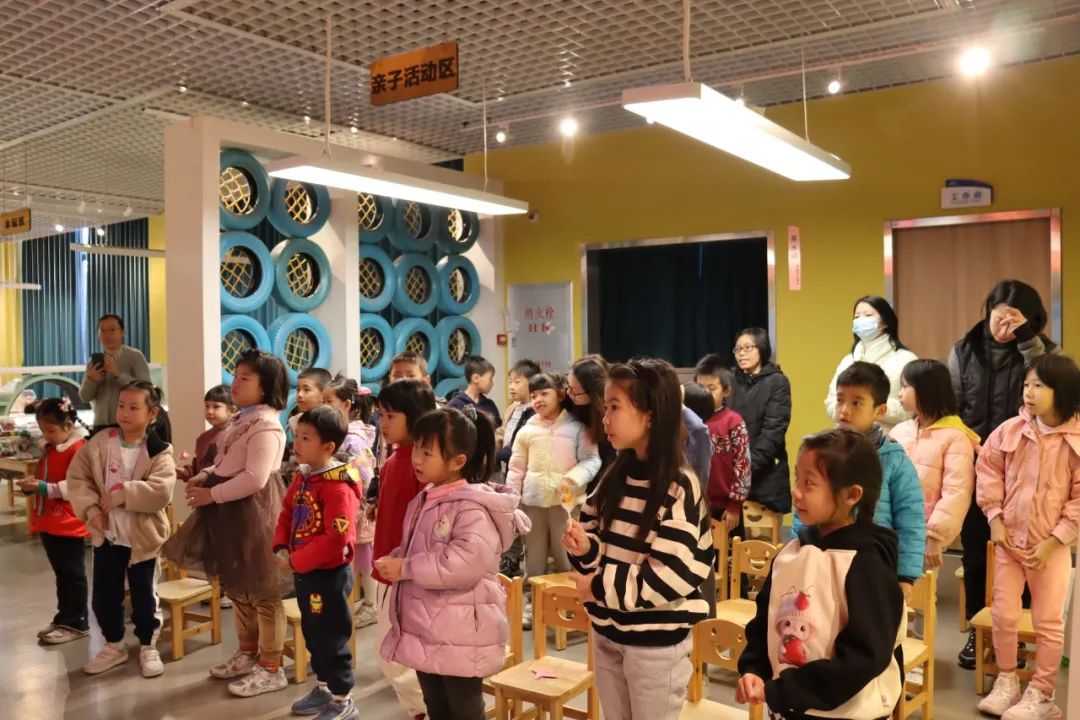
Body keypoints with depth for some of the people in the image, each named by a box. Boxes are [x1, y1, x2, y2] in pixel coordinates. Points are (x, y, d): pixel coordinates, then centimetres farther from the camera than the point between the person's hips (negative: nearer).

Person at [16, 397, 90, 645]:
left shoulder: (78, 449, -15)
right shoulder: (49, 449, 14)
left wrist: (44, 488, -24)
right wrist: (31, 486, 3)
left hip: (69, 525, -9)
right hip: (48, 523, 9)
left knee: (73, 574, 1)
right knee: (61, 574, 17)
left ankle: (76, 623, 8)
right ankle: (64, 618, 26)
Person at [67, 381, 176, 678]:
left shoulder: (159, 452, -13)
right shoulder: (100, 442, -2)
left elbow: (161, 491, -25)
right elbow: (77, 477, -2)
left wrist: (122, 495, -26)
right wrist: (91, 509, -14)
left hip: (142, 536, -3)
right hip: (106, 534, 4)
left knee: (144, 596, 9)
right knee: (103, 596, 14)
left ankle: (148, 646, 28)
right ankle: (114, 645, 34)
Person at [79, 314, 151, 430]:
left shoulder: (135, 356, -2)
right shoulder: (94, 361, 11)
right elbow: (85, 397, 9)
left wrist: (118, 374, -21)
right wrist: (91, 380, -11)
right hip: (101, 425, 4)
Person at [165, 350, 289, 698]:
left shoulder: (266, 425, -20)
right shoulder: (239, 420, 13)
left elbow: (254, 478, -26)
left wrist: (211, 494, -18)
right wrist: (205, 475, 2)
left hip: (254, 512, -11)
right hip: (231, 511, 11)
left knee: (262, 591, -1)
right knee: (237, 586, 21)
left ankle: (271, 669, 10)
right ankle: (248, 654, 37)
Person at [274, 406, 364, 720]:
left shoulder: (338, 486, -24)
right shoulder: (303, 477, 4)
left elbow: (336, 539, -29)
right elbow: (287, 513, 15)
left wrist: (297, 562, -21)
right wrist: (281, 549, -1)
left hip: (329, 574, -9)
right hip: (304, 572, 9)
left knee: (332, 638, 4)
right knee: (313, 634, 22)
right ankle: (324, 688, 40)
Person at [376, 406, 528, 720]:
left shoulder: (472, 507, -20)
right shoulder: (424, 500, 8)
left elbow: (467, 562, -34)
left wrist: (406, 568, -25)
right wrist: (395, 560, -1)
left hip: (460, 636, -9)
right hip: (427, 630, 9)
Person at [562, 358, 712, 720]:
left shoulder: (678, 487, -19)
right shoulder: (615, 476, 3)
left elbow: (673, 575, -23)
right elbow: (599, 542, 10)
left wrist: (600, 586, -18)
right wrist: (585, 547, -13)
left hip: (657, 640, -6)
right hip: (608, 630, 7)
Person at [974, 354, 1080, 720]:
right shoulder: (1010, 431, -7)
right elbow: (989, 471, 5)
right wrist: (995, 519, -3)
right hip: (1009, 539, 2)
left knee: (1048, 621, 8)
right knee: (1003, 614, 7)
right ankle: (1006, 681, 27)